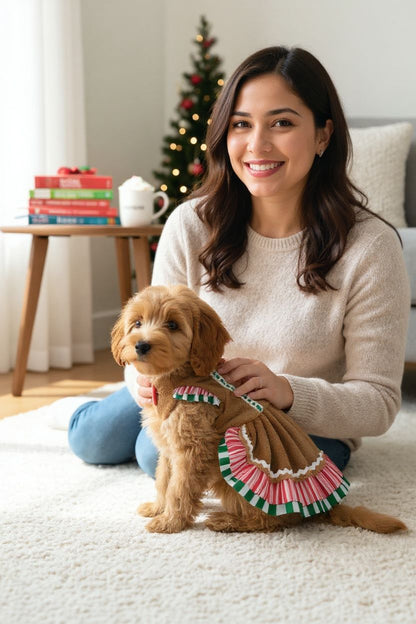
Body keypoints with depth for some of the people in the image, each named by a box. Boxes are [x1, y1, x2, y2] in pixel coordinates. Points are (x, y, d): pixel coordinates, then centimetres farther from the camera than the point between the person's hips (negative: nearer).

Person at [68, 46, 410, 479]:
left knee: (162, 452, -26)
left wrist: (288, 392, -41)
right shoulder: (191, 225, -14)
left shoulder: (369, 247, -24)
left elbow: (378, 402, -21)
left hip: (309, 425, -4)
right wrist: (145, 377, -33)